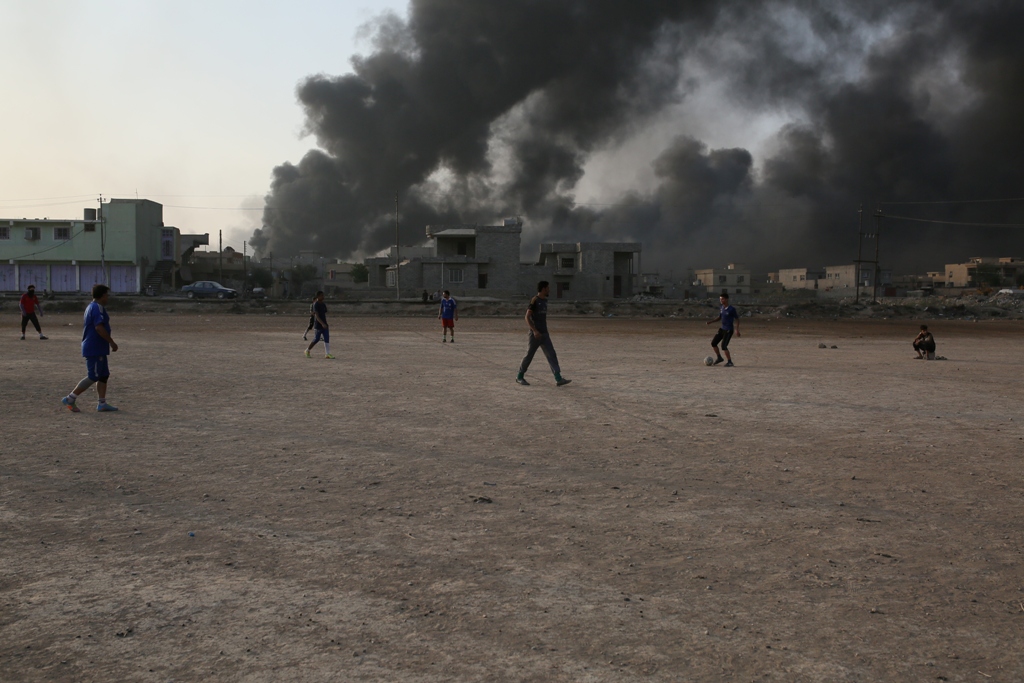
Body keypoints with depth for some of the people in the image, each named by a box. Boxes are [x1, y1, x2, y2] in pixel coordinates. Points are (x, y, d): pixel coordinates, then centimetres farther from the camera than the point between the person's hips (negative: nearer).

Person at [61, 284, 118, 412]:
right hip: (95, 349, -11)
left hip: (98, 349, 11)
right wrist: (112, 342, -20)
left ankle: (102, 404, 13)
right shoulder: (98, 307, -16)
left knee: (103, 375, 12)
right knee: (93, 377, -7)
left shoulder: (91, 307, 16)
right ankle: (70, 399, -2)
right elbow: (99, 327, -26)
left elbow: (84, 324, 23)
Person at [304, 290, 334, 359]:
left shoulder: (323, 304, 11)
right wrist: (322, 324, -34)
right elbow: (316, 315, -23)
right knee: (316, 339, 0)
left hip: (324, 324, 7)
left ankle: (327, 354, -3)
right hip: (318, 325, -7)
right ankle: (307, 350, 20)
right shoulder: (316, 305, -14)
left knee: (327, 339, -2)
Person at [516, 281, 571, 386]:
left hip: (544, 334, 7)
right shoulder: (534, 300, -11)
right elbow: (527, 317, -15)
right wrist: (534, 330, -23)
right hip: (535, 334, -7)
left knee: (552, 356, -2)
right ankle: (519, 377, 17)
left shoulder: (545, 300, 13)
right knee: (529, 355, 2)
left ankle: (558, 379, -8)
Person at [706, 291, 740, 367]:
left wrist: (737, 330, -17)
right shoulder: (721, 308, 5)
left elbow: (737, 319, -10)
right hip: (722, 329, 8)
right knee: (713, 343, 6)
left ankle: (730, 362, -2)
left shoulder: (732, 309, -15)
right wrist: (711, 322, 5)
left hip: (728, 330, -8)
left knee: (724, 346, -15)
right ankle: (719, 358, 25)